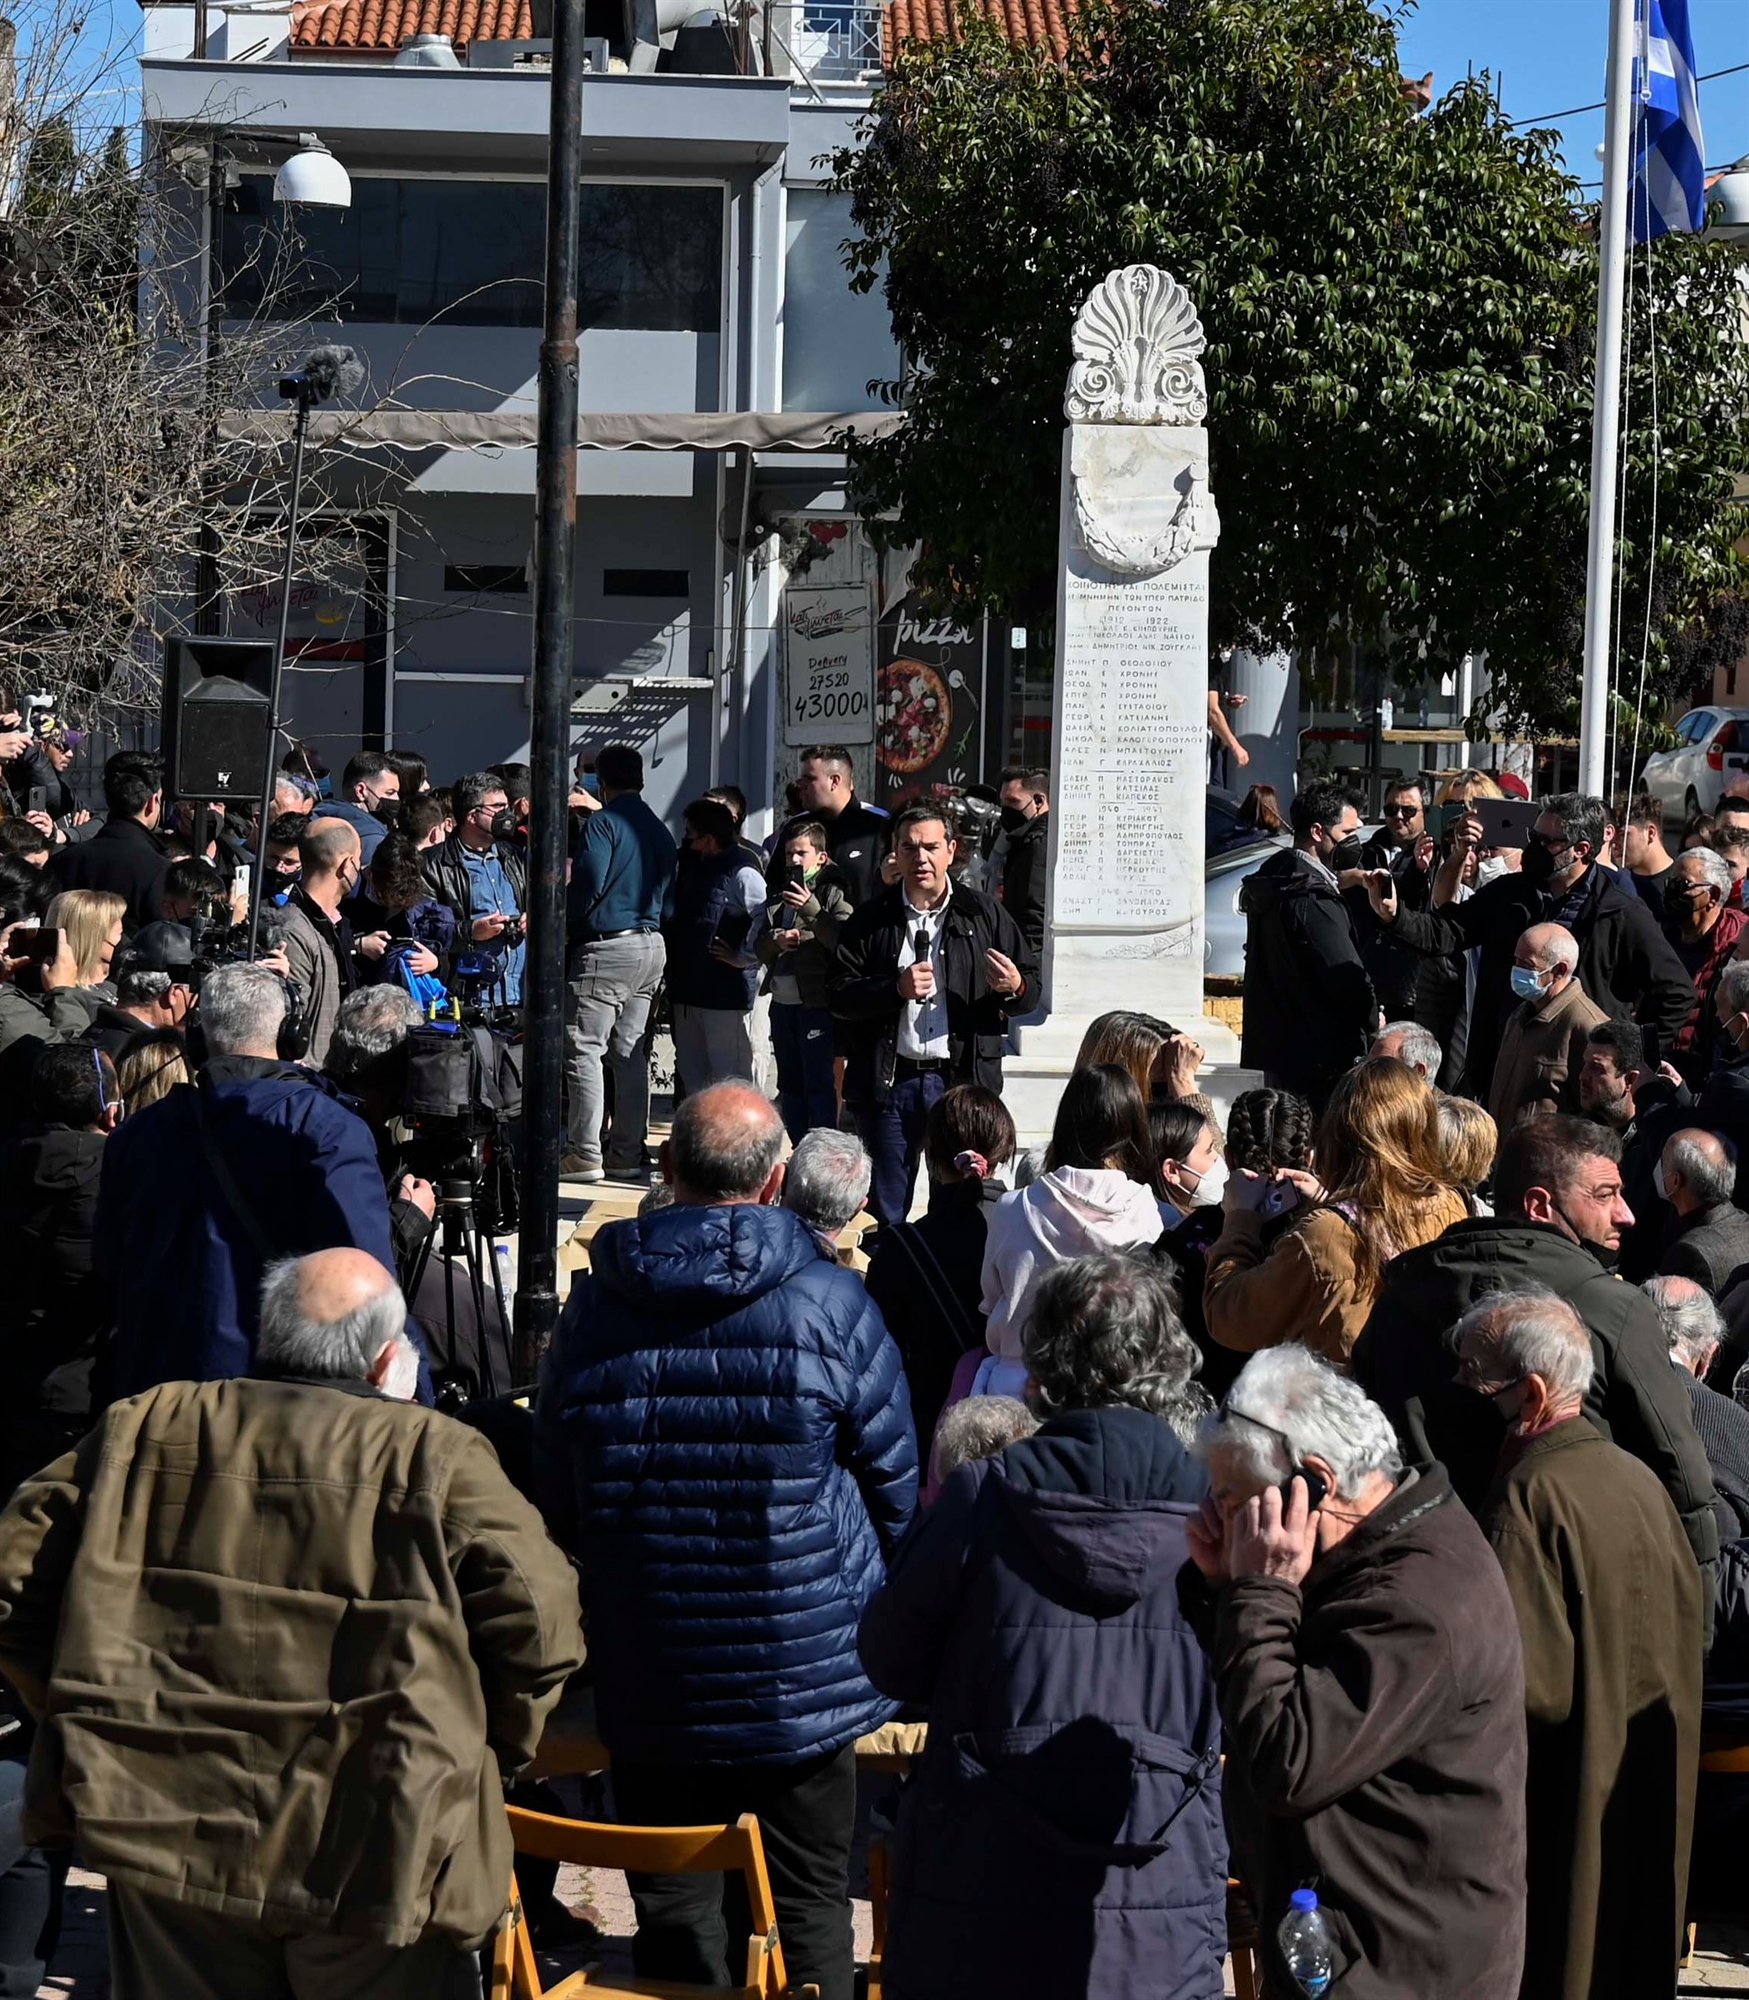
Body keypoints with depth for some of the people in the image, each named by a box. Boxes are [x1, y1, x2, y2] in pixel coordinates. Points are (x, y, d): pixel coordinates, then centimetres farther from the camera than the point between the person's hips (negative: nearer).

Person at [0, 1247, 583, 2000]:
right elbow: (536, 1621, -12)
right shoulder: (433, 1455, -4)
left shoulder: (144, 1428, 6)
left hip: (165, 1833, 3)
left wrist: (90, 1711, 16)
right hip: (367, 1854, -3)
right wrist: (480, 1757, 5)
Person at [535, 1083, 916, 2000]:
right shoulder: (830, 1301, -12)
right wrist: (879, 1602, 16)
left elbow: (556, 1500, 7)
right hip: (806, 1673, -2)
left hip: (646, 1679, 2)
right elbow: (895, 1485, -3)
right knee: (809, 1905, 10)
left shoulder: (593, 1305, -3)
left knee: (672, 1913, 13)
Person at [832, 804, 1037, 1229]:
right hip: (889, 1082, 0)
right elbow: (840, 997, -1)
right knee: (887, 1208, 8)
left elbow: (1032, 990, 7)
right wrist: (895, 989, -16)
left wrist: (1015, 988, -16)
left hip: (963, 1081, 0)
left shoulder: (983, 914, 5)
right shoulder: (871, 920, 5)